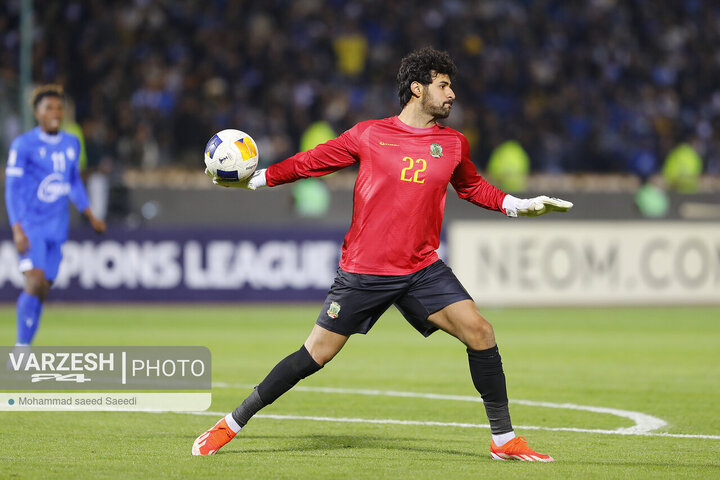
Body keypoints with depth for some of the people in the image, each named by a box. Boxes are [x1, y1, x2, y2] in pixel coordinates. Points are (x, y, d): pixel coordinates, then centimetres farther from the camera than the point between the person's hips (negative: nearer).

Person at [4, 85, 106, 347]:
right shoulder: (23, 145, -8)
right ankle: (21, 348, -15)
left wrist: (90, 216, 17)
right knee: (35, 282, -20)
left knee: (42, 291, 5)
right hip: (30, 225, -6)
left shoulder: (72, 144, 10)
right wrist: (17, 229, -18)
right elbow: (12, 189, -9)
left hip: (57, 228, 6)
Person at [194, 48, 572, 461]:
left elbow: (473, 188, 26)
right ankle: (232, 424, 12)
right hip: (363, 270, -3)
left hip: (422, 269, 3)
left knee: (480, 333, -13)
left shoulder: (454, 145, 7)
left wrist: (524, 206, 15)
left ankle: (504, 439, -2)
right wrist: (254, 179, 5)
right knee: (316, 353, -3)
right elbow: (310, 162, 10)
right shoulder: (369, 136, -2)